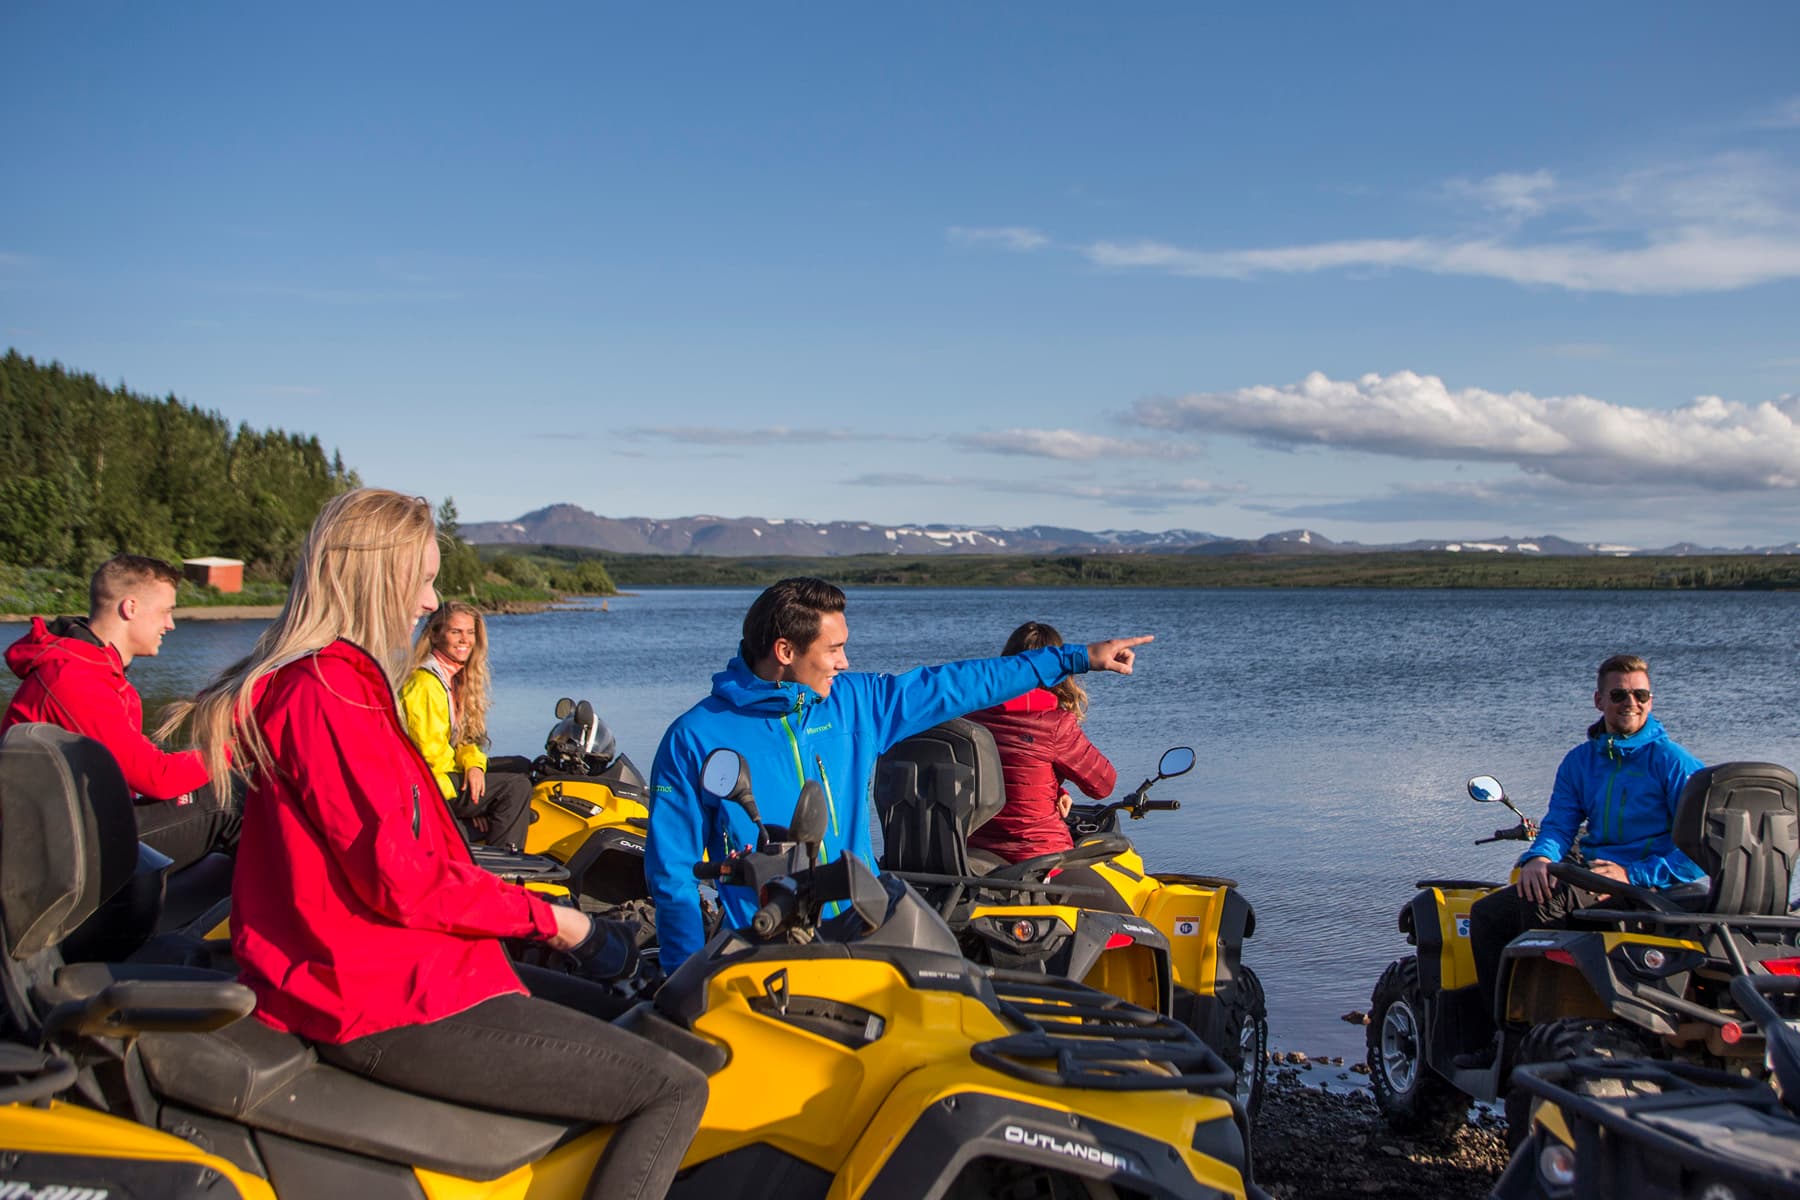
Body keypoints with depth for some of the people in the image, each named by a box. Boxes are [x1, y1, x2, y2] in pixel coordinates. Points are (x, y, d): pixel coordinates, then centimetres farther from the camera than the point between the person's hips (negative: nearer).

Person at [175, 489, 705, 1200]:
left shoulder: (299, 680, 15)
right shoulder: (328, 690, -18)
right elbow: (401, 881, -21)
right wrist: (545, 917, -8)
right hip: (390, 1007, -11)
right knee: (675, 1091, -14)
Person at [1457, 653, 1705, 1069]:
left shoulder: (1672, 762, -6)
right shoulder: (1580, 761, 13)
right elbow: (1559, 825, 7)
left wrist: (1632, 874, -21)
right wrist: (1538, 858, -17)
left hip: (1650, 886, -7)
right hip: (1593, 878, 7)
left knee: (1545, 898, -31)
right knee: (1486, 913, -4)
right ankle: (1504, 1038, -6)